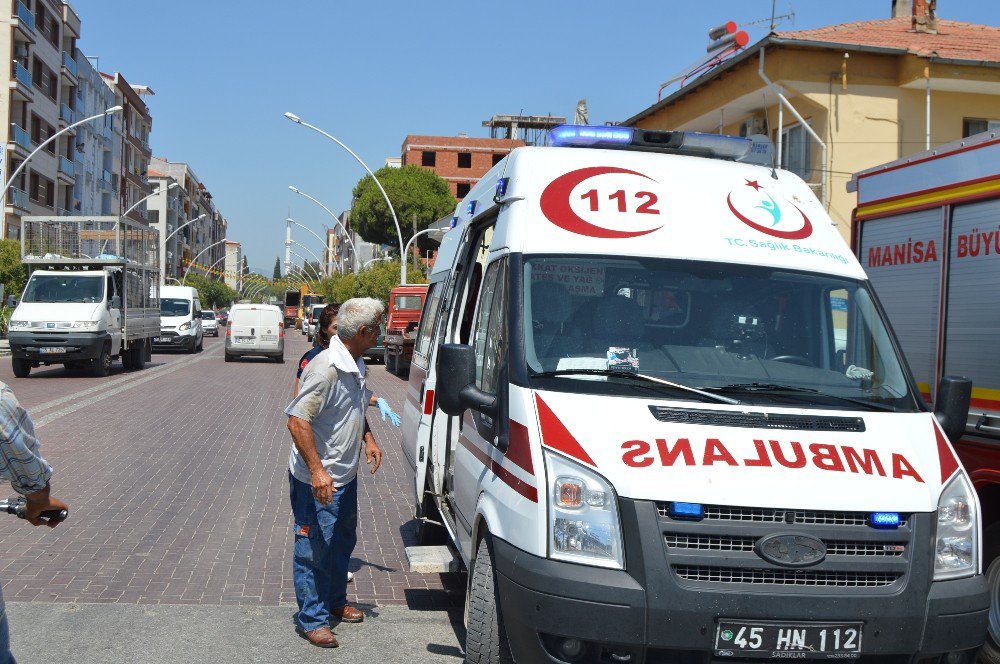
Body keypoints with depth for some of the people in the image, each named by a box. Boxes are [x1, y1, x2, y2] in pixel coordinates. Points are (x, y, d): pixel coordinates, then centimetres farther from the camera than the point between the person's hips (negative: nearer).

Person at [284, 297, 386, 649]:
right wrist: (317, 471, -29)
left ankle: (335, 602, 40)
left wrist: (367, 438, 11)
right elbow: (297, 420, -27)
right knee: (314, 550, 1)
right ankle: (311, 620, 14)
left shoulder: (356, 365, 5)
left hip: (345, 475, 10)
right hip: (317, 480, -10)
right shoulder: (325, 368, -25)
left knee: (342, 542, 22)